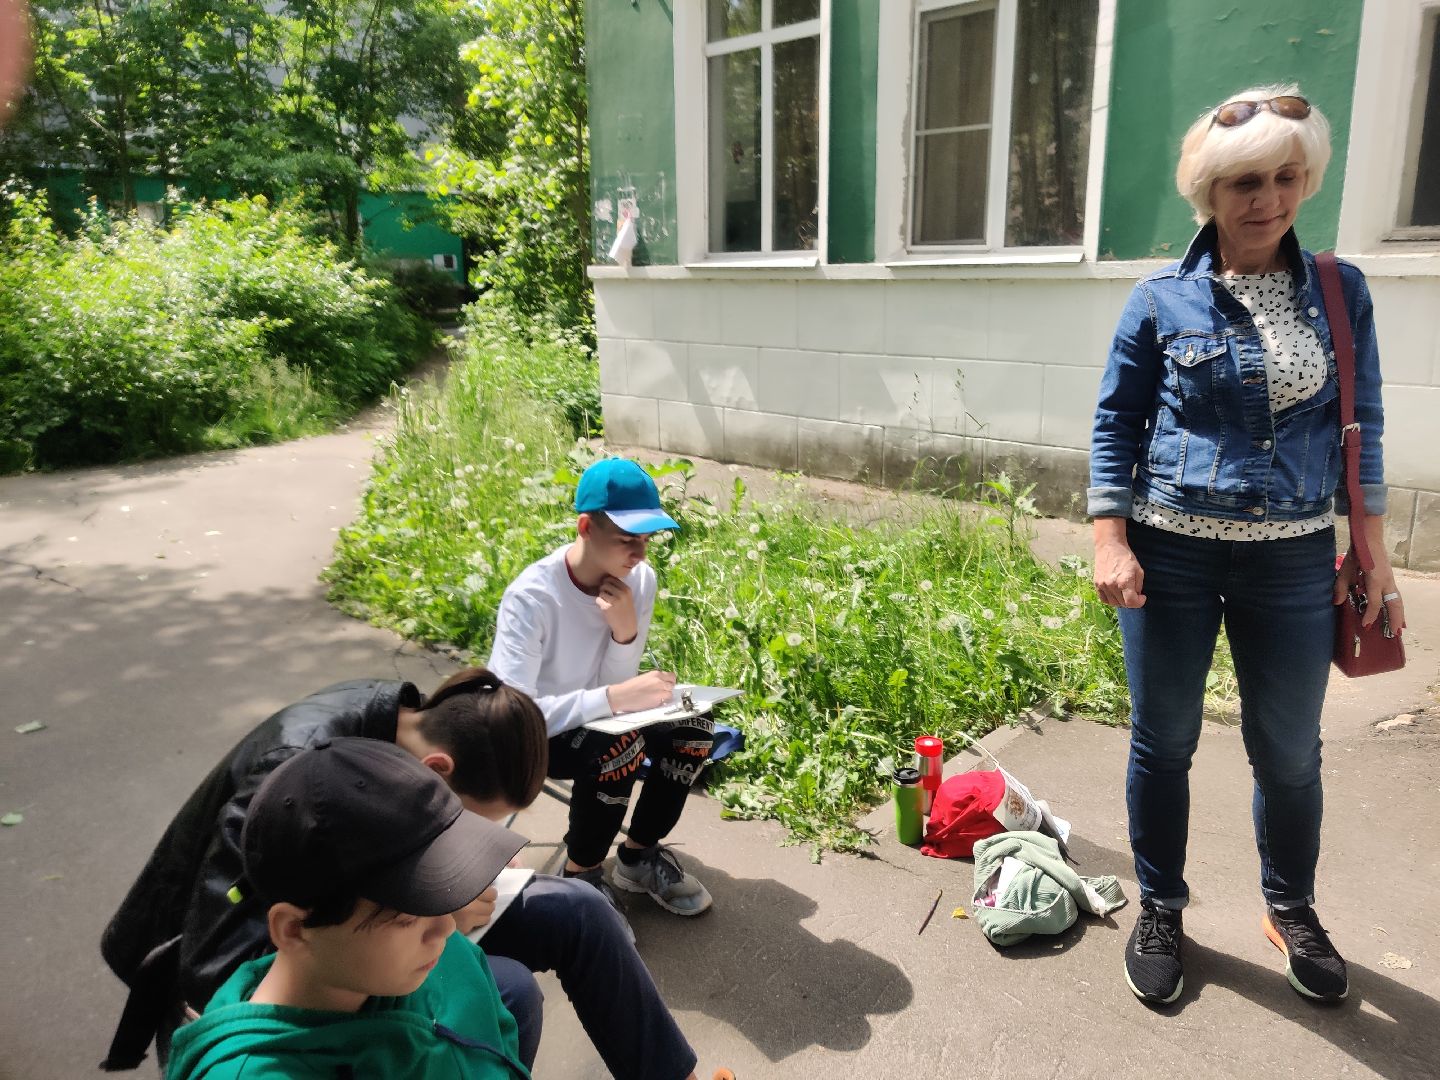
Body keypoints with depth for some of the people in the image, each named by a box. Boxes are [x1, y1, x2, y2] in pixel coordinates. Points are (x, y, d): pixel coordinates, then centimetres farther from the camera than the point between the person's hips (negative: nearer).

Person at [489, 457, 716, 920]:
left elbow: (617, 689, -8)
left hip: (593, 719, 6)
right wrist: (613, 699, -44)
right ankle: (581, 875, -6)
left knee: (693, 726, -15)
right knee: (619, 748, -33)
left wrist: (626, 631, -29)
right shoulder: (532, 597, -31)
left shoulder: (639, 580, -13)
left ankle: (639, 855, 6)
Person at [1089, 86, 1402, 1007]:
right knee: (1164, 743, 10)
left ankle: (1292, 911, 39)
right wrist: (1110, 542, -9)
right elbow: (1116, 426, 0)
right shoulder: (1164, 299, -3)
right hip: (1172, 552, -1)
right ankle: (1161, 912, 31)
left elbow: (1360, 426, 7)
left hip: (1294, 559, 2)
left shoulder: (1341, 291, 3)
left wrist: (1373, 553, 4)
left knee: (1290, 750, 13)